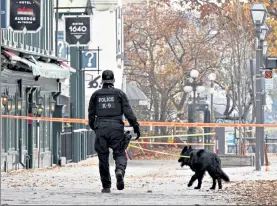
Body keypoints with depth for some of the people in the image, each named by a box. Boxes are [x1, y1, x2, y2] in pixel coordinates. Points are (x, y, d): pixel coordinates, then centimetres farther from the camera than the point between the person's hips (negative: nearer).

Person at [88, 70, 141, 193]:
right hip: (116, 127, -1)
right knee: (119, 153, 5)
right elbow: (128, 112, -2)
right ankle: (120, 170, -29)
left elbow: (91, 114, 13)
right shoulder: (119, 93, 3)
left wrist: (93, 127, 28)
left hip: (101, 128, 2)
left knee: (103, 157, 7)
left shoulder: (96, 95, 9)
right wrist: (135, 126, 1)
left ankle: (106, 186, 8)